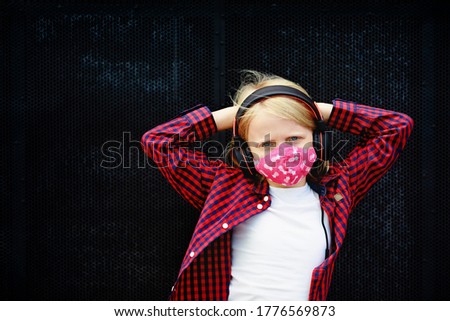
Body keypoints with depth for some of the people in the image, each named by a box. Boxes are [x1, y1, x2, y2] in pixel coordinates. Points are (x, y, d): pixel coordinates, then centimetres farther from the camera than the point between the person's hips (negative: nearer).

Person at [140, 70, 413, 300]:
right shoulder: (228, 188, 6)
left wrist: (315, 110, 6)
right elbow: (158, 141, 7)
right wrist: (231, 115, 4)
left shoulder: (335, 190, 8)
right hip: (234, 299, 0)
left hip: (308, 302, 1)